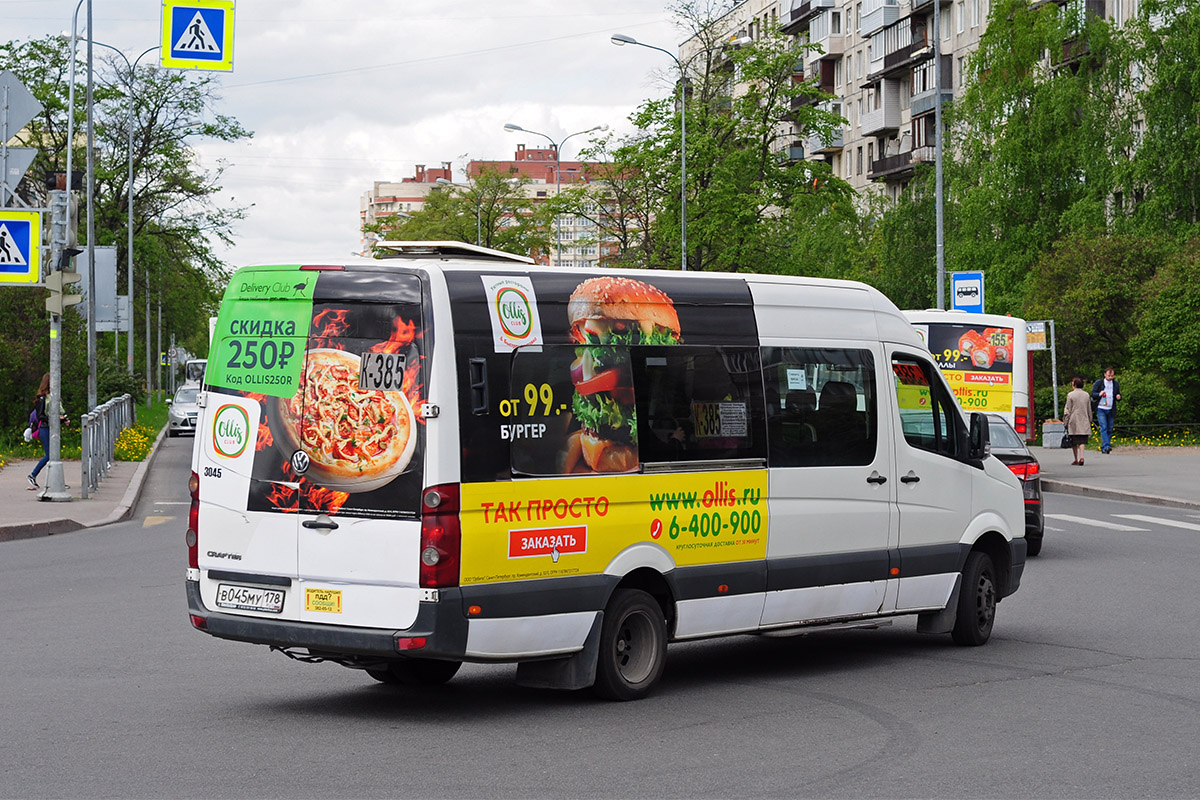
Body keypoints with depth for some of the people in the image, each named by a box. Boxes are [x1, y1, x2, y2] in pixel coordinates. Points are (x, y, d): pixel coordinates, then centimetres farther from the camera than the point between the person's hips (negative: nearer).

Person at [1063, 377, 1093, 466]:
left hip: (1073, 422, -2)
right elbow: (1089, 410, 14)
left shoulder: (1070, 395, -5)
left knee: (1074, 442, 7)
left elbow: (1067, 410, -4)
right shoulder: (1086, 395, 7)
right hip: (1084, 421, 2)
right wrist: (1090, 421, 22)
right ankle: (1081, 457, -21)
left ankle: (1076, 460, 11)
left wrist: (1065, 421, 2)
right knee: (1082, 441, -3)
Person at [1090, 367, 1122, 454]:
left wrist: (1118, 397, -9)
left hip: (1111, 410, 4)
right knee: (1103, 428, -14)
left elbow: (1118, 394, 16)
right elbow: (1093, 394, 0)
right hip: (1101, 409, -4)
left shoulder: (1116, 384, 8)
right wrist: (1099, 394, -21)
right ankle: (1106, 446, -22)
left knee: (1110, 429, 4)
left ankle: (1103, 448, 12)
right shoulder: (1098, 383, -1)